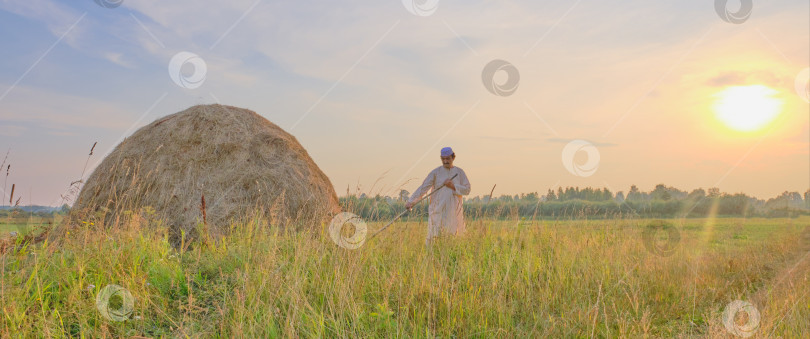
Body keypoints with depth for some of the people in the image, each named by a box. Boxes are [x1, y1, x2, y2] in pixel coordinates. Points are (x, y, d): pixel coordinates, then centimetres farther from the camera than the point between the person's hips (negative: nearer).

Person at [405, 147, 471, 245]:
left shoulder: (459, 172, 10)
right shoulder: (435, 172, 2)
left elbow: (467, 190, 6)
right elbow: (423, 187, -6)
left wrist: (453, 186, -11)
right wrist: (411, 201, -18)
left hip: (454, 210, 2)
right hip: (438, 209, -2)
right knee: (435, 236, -7)